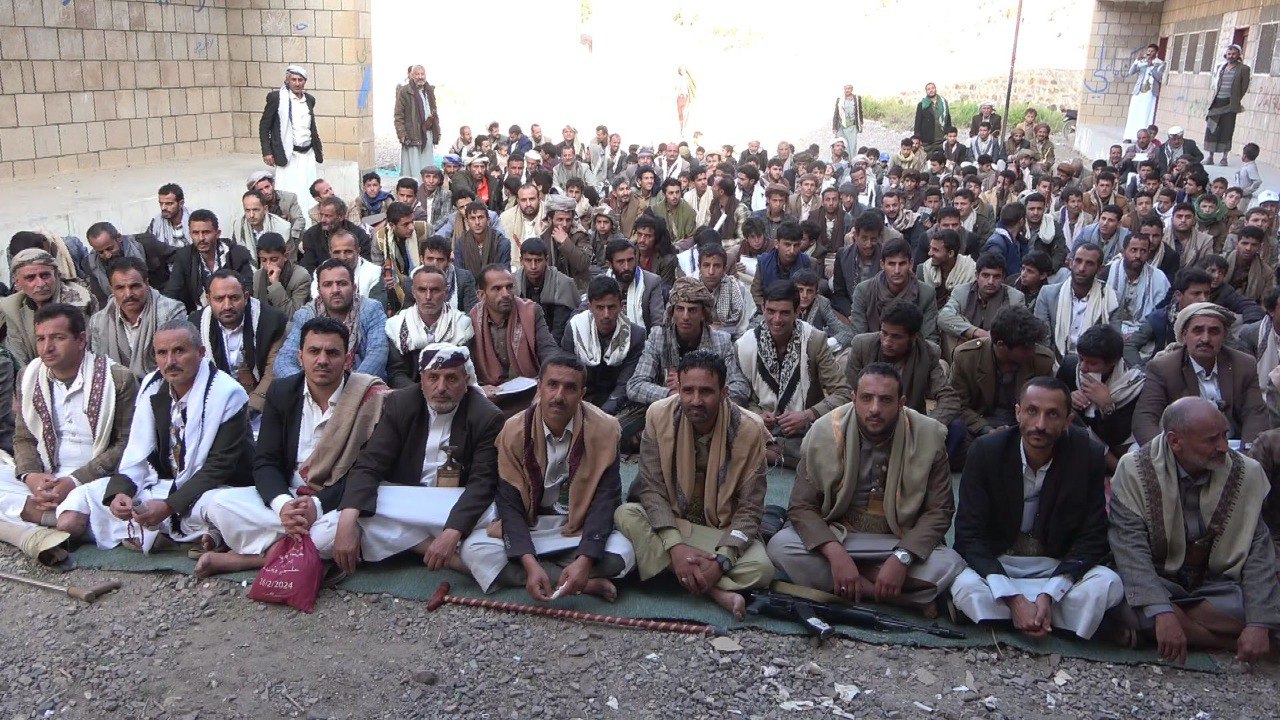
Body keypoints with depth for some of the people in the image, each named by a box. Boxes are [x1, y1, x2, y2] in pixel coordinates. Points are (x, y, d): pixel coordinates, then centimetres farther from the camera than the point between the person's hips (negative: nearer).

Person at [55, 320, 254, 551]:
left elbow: (219, 466, -18)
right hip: (160, 485, 5)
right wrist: (120, 492, -18)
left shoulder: (228, 394, -15)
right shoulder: (152, 386, 3)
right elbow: (137, 453, 2)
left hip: (206, 490, -5)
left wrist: (169, 506, -27)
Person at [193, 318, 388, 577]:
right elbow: (264, 462, -1)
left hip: (338, 504, -3)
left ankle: (250, 556, -18)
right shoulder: (281, 393, 3)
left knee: (343, 527, -38)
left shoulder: (370, 397, -10)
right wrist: (283, 504, -22)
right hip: (287, 496, 3)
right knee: (219, 503, -18)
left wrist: (318, 504, -24)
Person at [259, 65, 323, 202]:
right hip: (288, 156, -5)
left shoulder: (309, 99, 13)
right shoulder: (276, 97, -3)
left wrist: (318, 147, 19)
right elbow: (264, 126, -1)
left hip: (308, 155, 5)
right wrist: (267, 152, -8)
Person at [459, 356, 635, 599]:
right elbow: (509, 502, -13)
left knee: (622, 554, -31)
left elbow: (605, 499, -15)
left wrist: (585, 560, -30)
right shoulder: (514, 430, -10)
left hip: (580, 529, -2)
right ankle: (586, 584, -25)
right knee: (473, 550, -26)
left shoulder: (603, 429, -13)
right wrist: (529, 563, -28)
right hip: (526, 527, 3)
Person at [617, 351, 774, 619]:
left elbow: (749, 508, -13)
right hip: (667, 521, 2)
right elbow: (651, 488, -13)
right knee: (625, 515, -30)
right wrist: (675, 546, -28)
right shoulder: (659, 416, -14)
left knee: (760, 569, -31)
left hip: (724, 530, -2)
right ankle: (716, 590, -27)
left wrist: (722, 560, -28)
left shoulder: (750, 429, -16)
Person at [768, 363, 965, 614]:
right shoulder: (825, 433, -11)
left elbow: (938, 511, -8)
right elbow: (801, 507, -11)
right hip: (835, 536, 1)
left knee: (950, 565, -29)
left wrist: (902, 557, -25)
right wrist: (835, 553, -28)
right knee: (780, 546, -27)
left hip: (902, 542, -1)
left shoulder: (929, 436, -11)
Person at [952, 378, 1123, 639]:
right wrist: (1013, 599, -28)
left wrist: (1049, 595, -24)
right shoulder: (985, 451, -14)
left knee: (1108, 584, -28)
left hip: (1060, 566, 1)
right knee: (965, 586, -32)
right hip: (994, 564, -1)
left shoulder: (1088, 455, -11)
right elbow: (969, 534, -15)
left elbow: (1093, 537, -9)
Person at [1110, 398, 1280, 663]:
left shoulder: (1246, 473, -7)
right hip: (1156, 580, -2)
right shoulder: (1134, 470, -15)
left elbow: (1258, 552, -7)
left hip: (1216, 585, 2)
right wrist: (1162, 612, -34)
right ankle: (1232, 641, -13)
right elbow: (1130, 547, -21)